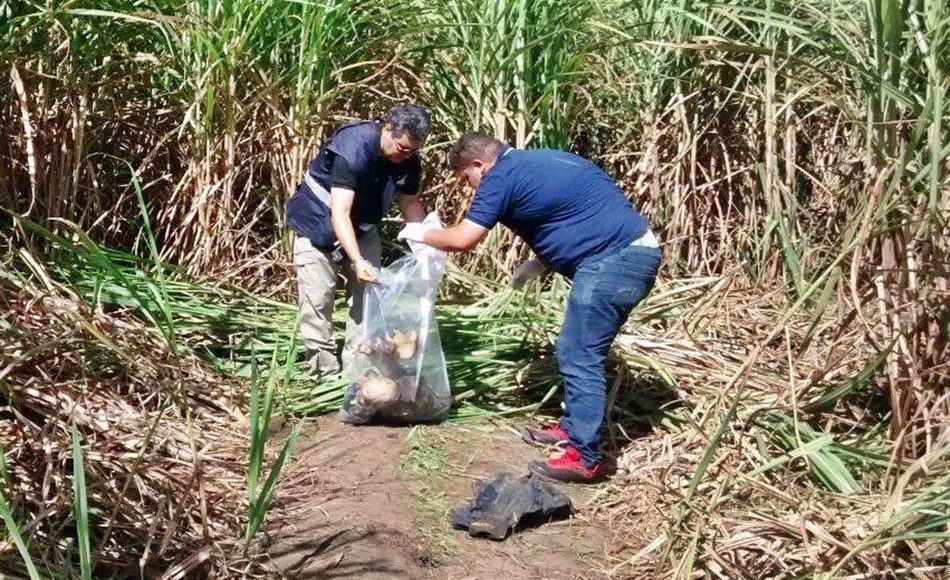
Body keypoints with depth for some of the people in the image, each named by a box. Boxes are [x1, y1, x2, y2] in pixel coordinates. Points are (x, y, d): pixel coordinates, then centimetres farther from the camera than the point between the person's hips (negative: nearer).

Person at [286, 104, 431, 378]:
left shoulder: (408, 159, -13)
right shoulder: (352, 149, -33)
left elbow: (411, 203, 0)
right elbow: (339, 213, -38)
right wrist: (357, 260, -49)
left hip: (362, 229, 6)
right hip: (319, 225, -6)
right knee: (318, 301, -7)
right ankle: (326, 373, 1)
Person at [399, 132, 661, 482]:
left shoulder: (502, 176, -6)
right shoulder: (535, 162, 22)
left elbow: (462, 240, -8)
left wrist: (421, 234, 11)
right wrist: (541, 261, 23)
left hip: (615, 260, -10)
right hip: (633, 253, 10)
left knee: (580, 358, -5)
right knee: (576, 352, 18)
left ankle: (584, 457, -1)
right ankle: (572, 427, 29)